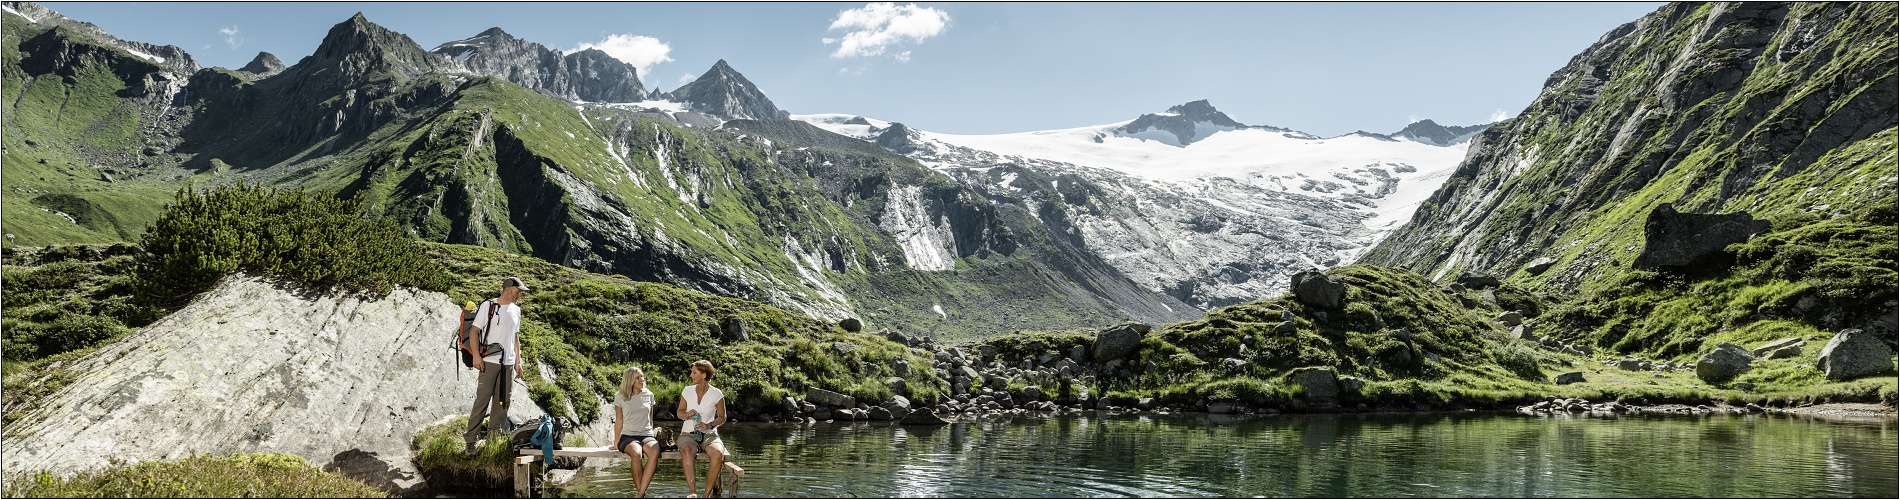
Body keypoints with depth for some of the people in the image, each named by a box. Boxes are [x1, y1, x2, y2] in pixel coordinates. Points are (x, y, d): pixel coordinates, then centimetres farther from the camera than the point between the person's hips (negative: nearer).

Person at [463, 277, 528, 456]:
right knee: (482, 401, -8)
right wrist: (476, 355, -15)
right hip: (489, 361, -6)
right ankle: (470, 441, -4)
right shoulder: (488, 306, -3)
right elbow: (475, 331, -5)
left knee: (502, 402, 7)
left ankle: (494, 438, 15)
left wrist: (518, 361, 17)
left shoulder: (516, 310, 15)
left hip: (508, 363, 6)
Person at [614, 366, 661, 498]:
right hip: (628, 436, -2)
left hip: (647, 435, 2)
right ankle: (642, 494, -30)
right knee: (636, 453, -39)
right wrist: (616, 442, 11)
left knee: (654, 452, -36)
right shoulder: (620, 397, 6)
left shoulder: (649, 395, 13)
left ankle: (639, 495, -36)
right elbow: (619, 422, 11)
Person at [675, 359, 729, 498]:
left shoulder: (717, 394, -2)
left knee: (718, 455, -36)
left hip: (709, 435, -1)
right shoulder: (687, 390, 4)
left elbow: (722, 417, 6)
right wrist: (687, 414, -10)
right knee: (687, 451, -37)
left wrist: (709, 425, -13)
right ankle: (692, 492, -40)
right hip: (688, 434, 1)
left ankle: (707, 495, -27)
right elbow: (679, 412, 14)